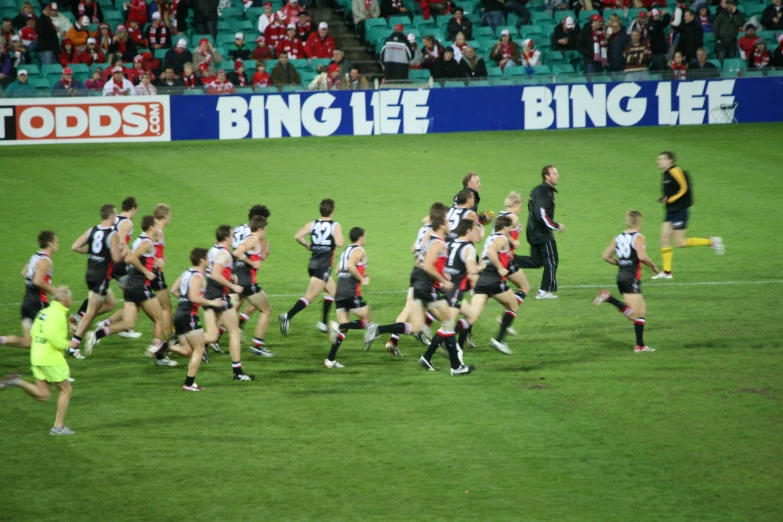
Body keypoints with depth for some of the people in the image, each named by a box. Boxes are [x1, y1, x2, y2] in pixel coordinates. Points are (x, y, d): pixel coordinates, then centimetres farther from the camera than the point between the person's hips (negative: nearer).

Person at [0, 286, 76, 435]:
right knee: (65, 390, 7)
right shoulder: (58, 315, -15)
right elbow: (52, 335, -28)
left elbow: (33, 331, 17)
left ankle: (17, 382, -8)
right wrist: (67, 345, -13)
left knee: (43, 395, 10)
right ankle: (59, 426, 6)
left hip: (37, 358, 8)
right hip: (52, 359, -8)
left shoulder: (44, 312, 12)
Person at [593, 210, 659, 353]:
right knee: (634, 313, -9)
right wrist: (653, 266, -5)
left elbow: (606, 256, 12)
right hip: (632, 277, -8)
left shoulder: (618, 237, 12)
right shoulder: (638, 237, -9)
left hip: (621, 275, 8)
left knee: (642, 308, 15)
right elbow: (642, 256, -22)